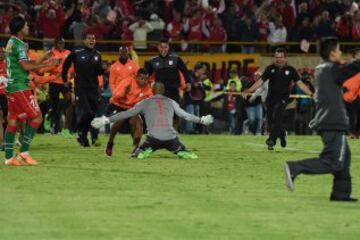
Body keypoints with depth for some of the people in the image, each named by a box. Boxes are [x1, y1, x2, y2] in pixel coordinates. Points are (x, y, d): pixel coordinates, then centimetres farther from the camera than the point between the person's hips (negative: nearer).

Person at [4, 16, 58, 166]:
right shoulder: (19, 45, -14)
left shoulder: (11, 43, 15)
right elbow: (26, 66, -21)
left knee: (12, 121, 8)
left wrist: (39, 62, 13)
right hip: (20, 87, -9)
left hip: (11, 86, 9)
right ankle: (24, 152, -9)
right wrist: (45, 65, -14)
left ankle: (9, 157, 6)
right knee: (36, 117, -5)